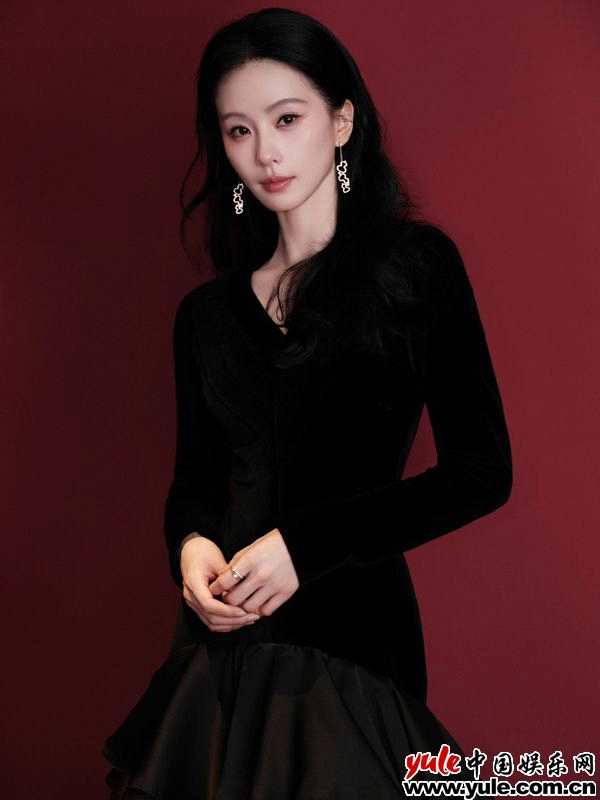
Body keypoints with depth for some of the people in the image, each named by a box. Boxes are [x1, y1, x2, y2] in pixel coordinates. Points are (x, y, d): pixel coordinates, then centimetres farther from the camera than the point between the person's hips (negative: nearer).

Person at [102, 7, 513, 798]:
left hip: (354, 638, -4)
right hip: (223, 642, 4)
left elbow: (481, 471, -8)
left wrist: (305, 546, -15)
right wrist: (191, 544, -7)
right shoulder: (207, 312, 10)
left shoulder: (416, 265, -3)